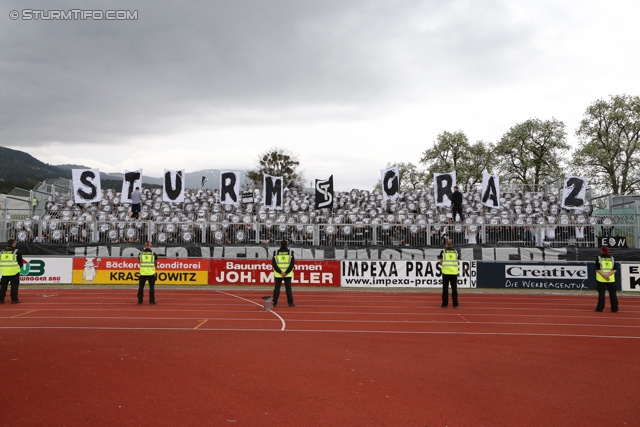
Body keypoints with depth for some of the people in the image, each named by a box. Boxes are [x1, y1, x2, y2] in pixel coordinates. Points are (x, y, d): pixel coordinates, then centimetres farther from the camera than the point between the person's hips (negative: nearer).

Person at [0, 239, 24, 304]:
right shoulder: (16, 252, -5)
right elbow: (20, 262, 0)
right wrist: (18, 267, 18)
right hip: (14, 272, -4)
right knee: (14, 286, 2)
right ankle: (14, 299, 1)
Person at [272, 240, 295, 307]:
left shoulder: (276, 253, 2)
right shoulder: (290, 252, 1)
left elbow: (273, 263, -5)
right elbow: (292, 263, -7)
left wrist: (280, 272, -9)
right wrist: (286, 273, -11)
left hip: (278, 274, 1)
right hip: (288, 274, 0)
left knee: (277, 288, 7)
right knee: (288, 288, 4)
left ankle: (274, 302, 8)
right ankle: (290, 303, 4)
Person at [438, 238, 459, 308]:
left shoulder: (443, 252, -2)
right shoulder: (456, 252, 5)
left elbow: (441, 262, -2)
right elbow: (457, 262, 6)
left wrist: (439, 261, 18)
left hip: (446, 272, -2)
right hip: (454, 272, 2)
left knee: (445, 288, 5)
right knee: (454, 288, 8)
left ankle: (445, 304, 7)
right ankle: (455, 304, 10)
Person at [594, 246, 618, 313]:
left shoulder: (598, 258, -1)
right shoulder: (612, 258, 7)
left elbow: (598, 269, -10)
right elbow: (614, 269, -2)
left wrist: (604, 275, -13)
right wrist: (608, 275, -11)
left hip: (601, 279, -2)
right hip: (611, 279, 2)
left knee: (601, 293, 1)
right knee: (612, 293, 8)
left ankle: (600, 308, 2)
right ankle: (614, 308, 9)